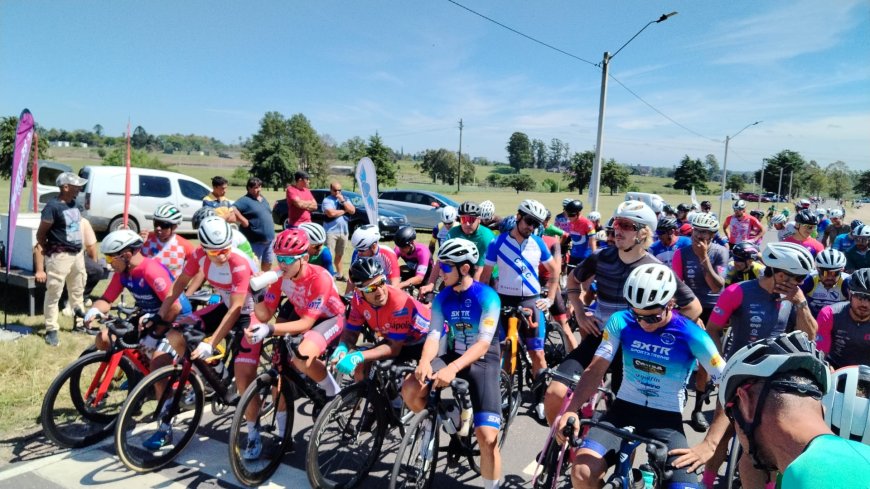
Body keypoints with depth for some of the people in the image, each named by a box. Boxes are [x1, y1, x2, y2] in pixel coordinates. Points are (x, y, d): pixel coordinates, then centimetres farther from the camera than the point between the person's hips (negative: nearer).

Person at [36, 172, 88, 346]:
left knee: (78, 291, 18)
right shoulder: (52, 207, -16)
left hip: (77, 254, 8)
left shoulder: (74, 204, 7)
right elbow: (40, 234, -11)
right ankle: (51, 330, 6)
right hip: (60, 256, -8)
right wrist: (49, 250, 1)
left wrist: (80, 248, 14)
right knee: (54, 294, -1)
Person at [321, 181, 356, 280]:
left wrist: (343, 201, -10)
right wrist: (345, 210, -7)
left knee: (340, 255, 16)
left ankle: (340, 274, 26)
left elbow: (352, 211, -1)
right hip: (331, 231, -5)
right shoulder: (327, 200, -6)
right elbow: (331, 213, -21)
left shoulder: (345, 199, 11)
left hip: (344, 231, 5)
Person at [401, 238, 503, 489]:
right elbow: (434, 334, -8)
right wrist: (424, 361, -30)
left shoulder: (487, 296, -15)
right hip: (453, 355, 4)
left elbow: (484, 343, -23)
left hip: (483, 362, -4)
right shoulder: (442, 298, 0)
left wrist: (453, 368, -37)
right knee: (410, 388, -23)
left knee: (487, 437, -16)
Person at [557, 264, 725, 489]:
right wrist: (572, 410, -24)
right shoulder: (621, 322, -8)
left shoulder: (691, 335, -13)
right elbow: (595, 370, -10)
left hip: (666, 419, 0)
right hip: (624, 408, 1)